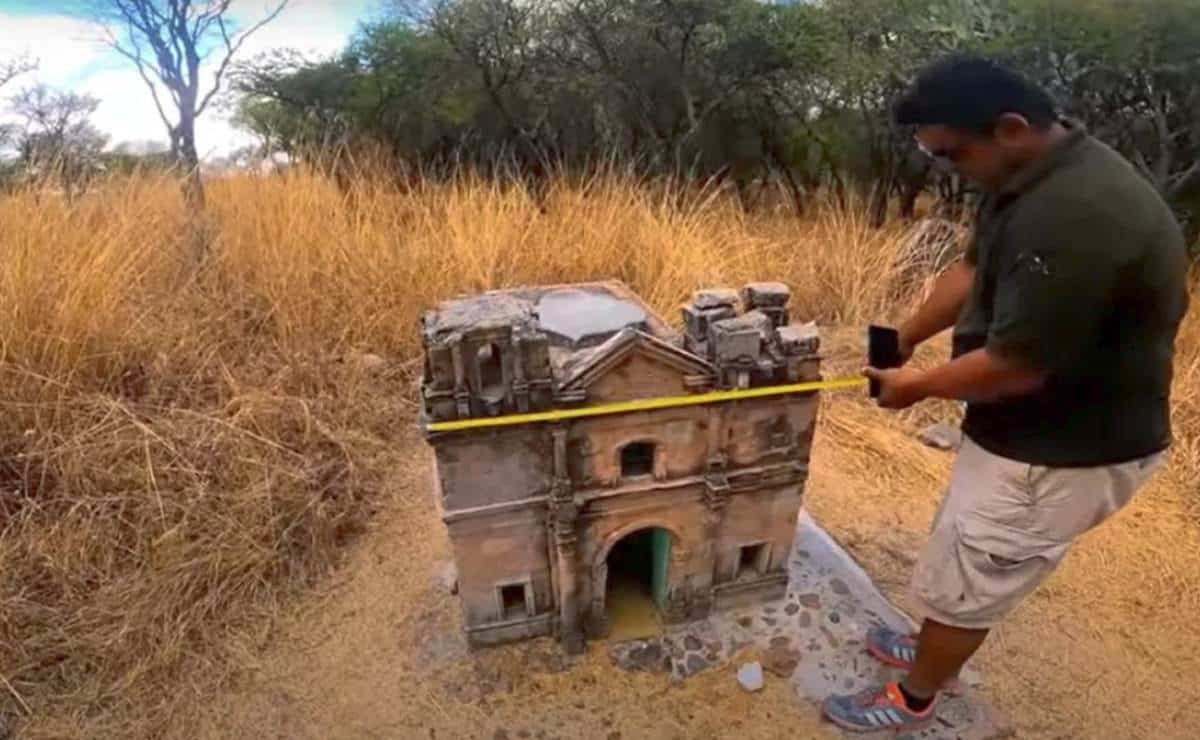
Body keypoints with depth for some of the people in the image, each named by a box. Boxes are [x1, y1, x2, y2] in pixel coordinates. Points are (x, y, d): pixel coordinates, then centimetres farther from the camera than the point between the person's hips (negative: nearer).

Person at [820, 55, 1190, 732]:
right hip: (1038, 429, 10)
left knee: (960, 582, 9)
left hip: (1067, 450, -10)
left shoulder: (1074, 217, -33)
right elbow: (975, 268, 13)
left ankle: (913, 700, 34)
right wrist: (904, 339, 7)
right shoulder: (1035, 173, 1)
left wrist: (917, 386, -13)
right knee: (963, 555, 27)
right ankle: (936, 650, 51)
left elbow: (1016, 366, -30)